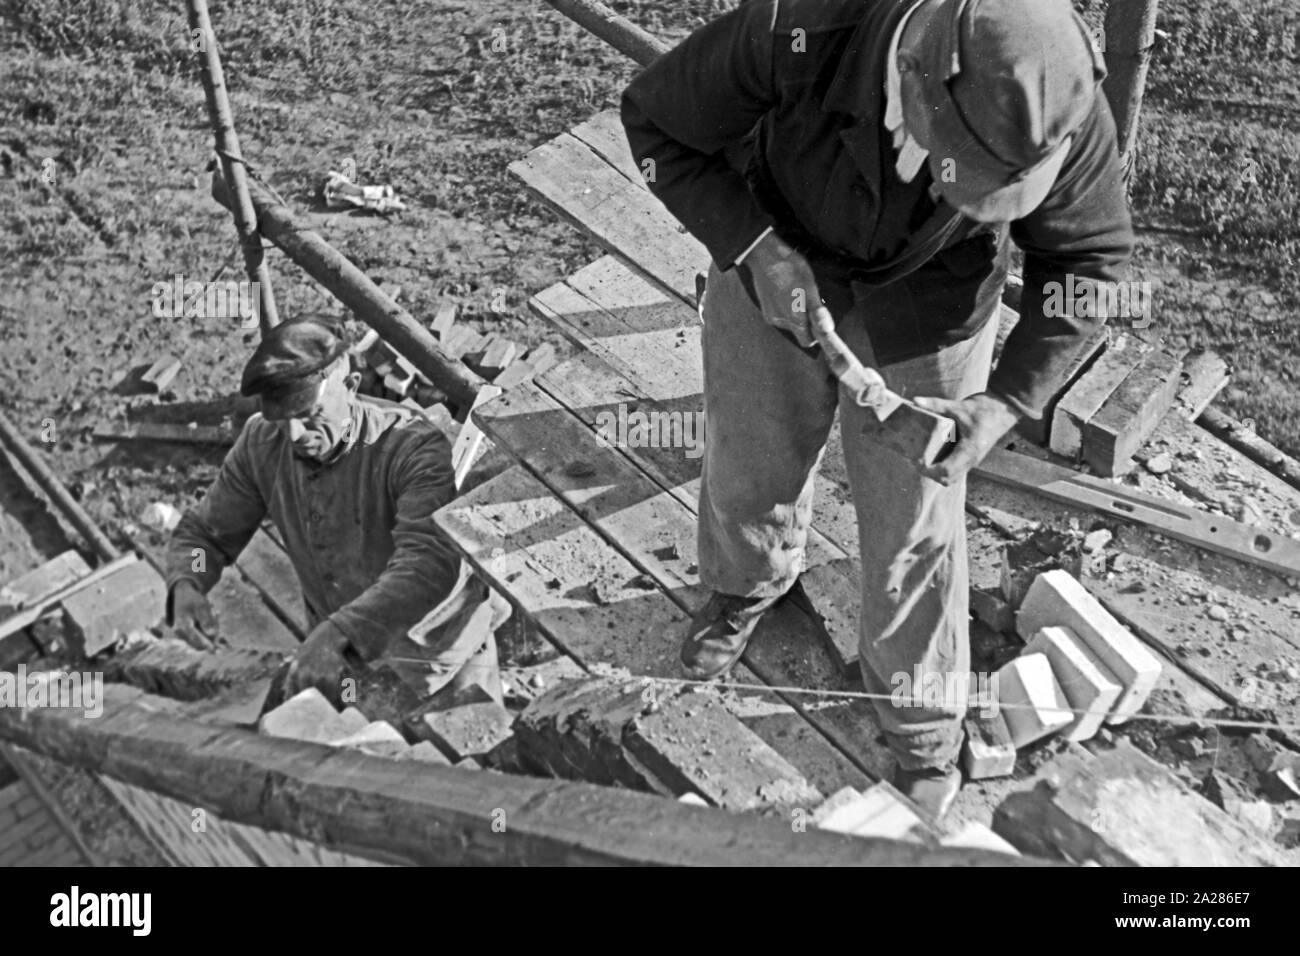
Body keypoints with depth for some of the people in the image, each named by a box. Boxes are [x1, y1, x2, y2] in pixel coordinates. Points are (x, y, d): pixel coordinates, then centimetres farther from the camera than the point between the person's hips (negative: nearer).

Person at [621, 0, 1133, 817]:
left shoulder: (1061, 105, -32)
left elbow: (1090, 258, -13)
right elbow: (656, 122, -20)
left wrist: (1010, 400, -25)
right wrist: (753, 251, -32)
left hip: (928, 299, 0)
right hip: (779, 258, 1)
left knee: (914, 517, 8)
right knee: (754, 456, 20)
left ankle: (925, 730, 33)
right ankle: (751, 583, 57)